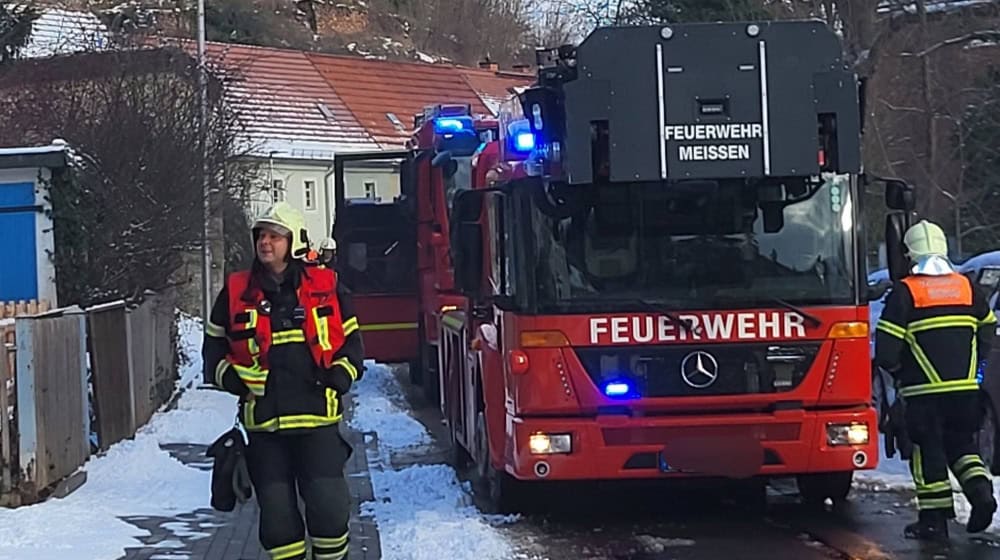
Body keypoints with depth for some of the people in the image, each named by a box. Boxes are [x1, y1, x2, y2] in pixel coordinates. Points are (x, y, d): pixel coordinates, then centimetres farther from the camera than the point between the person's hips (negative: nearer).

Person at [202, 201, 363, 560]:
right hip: (263, 422, 1)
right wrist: (230, 377, -3)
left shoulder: (325, 288, 5)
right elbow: (214, 347, 15)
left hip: (317, 416, -1)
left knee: (327, 503, -4)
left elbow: (351, 340, 12)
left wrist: (340, 375, -5)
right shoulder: (236, 293, 7)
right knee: (276, 506, 6)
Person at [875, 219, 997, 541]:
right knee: (961, 443, 20)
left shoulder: (904, 292, -7)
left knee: (928, 453, 4)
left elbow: (886, 346, -9)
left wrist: (899, 371, 10)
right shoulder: (967, 288, 8)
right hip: (966, 390, 4)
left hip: (924, 392, -4)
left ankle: (934, 520, 4)